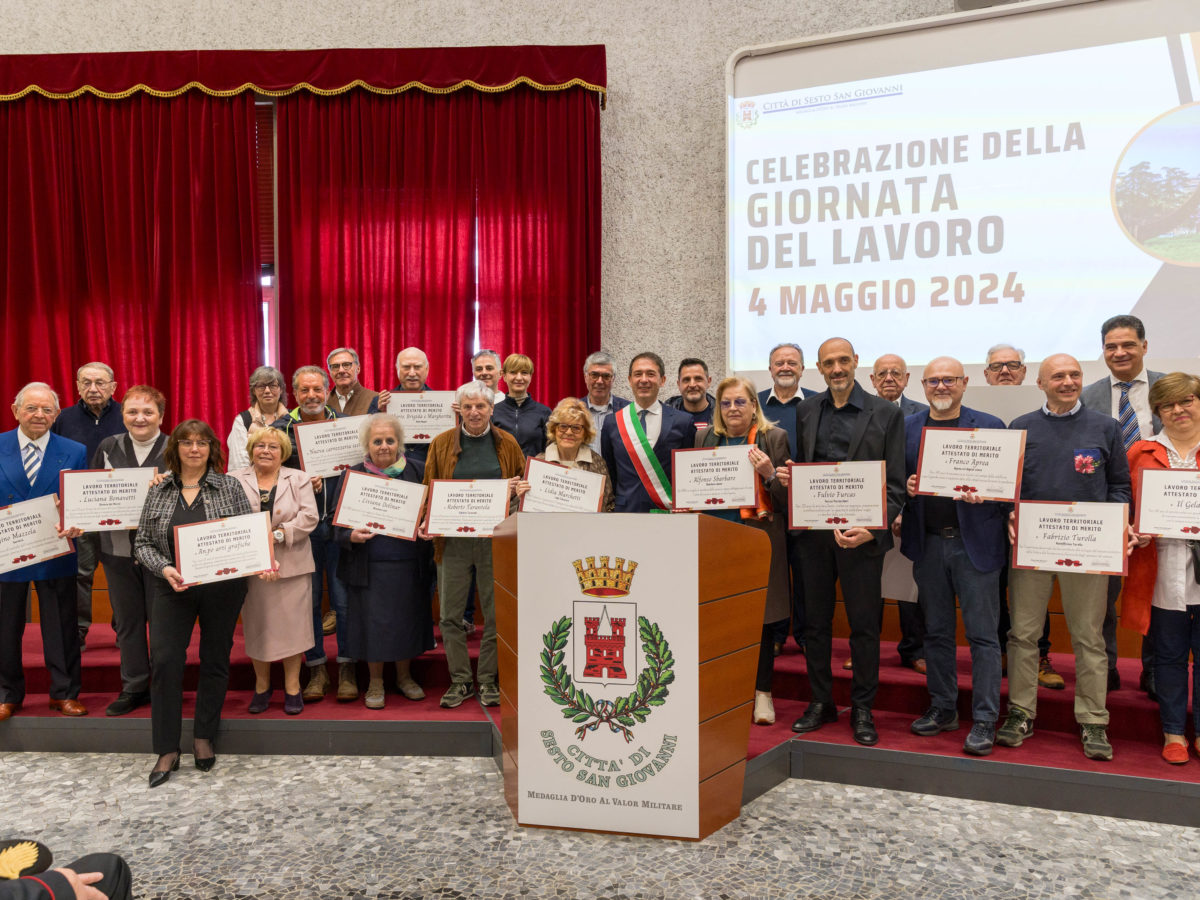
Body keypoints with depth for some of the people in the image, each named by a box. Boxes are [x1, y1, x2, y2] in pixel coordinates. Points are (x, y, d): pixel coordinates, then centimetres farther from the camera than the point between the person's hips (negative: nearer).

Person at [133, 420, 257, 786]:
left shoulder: (229, 487, 0)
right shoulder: (158, 491, 5)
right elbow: (142, 542, 4)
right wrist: (164, 568, -13)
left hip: (222, 588, -1)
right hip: (172, 589, 1)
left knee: (215, 660, 9)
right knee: (165, 661, -5)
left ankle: (204, 738, 26)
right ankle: (167, 750, 7)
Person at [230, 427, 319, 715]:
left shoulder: (299, 479, 7)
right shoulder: (234, 481, 7)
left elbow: (309, 517, -5)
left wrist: (278, 534, -16)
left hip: (292, 565, 0)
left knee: (292, 624, 2)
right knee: (256, 626, 8)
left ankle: (292, 686, 16)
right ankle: (261, 685, 24)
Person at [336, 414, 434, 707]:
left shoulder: (417, 472, 4)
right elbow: (339, 521, 2)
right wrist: (351, 535, -18)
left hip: (411, 565, 1)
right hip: (371, 566, -1)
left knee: (407, 620, 10)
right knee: (374, 622, 4)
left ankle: (404, 676, 30)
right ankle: (375, 683, 23)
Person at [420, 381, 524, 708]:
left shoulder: (507, 444, 6)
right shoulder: (442, 443, 5)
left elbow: (524, 483, 15)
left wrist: (517, 487, -9)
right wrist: (427, 522, -6)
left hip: (495, 540, 0)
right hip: (453, 540, 1)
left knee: (496, 613, 4)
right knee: (451, 614, 4)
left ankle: (487, 680, 19)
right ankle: (460, 680, 18)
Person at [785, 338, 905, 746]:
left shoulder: (885, 413, 0)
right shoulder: (804, 411, 10)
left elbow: (896, 483, -4)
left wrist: (873, 528, -15)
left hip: (862, 534, -3)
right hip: (814, 533, 3)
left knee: (864, 624, 6)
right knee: (815, 621, 11)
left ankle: (862, 709, 20)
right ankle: (821, 702, 26)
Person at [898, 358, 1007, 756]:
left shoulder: (990, 426, 1)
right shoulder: (906, 427, 9)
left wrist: (981, 494, -19)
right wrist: (906, 488, -11)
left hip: (974, 542, -3)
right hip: (927, 543, 3)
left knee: (982, 634, 1)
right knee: (936, 631, 13)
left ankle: (984, 720, 11)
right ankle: (942, 708, 26)